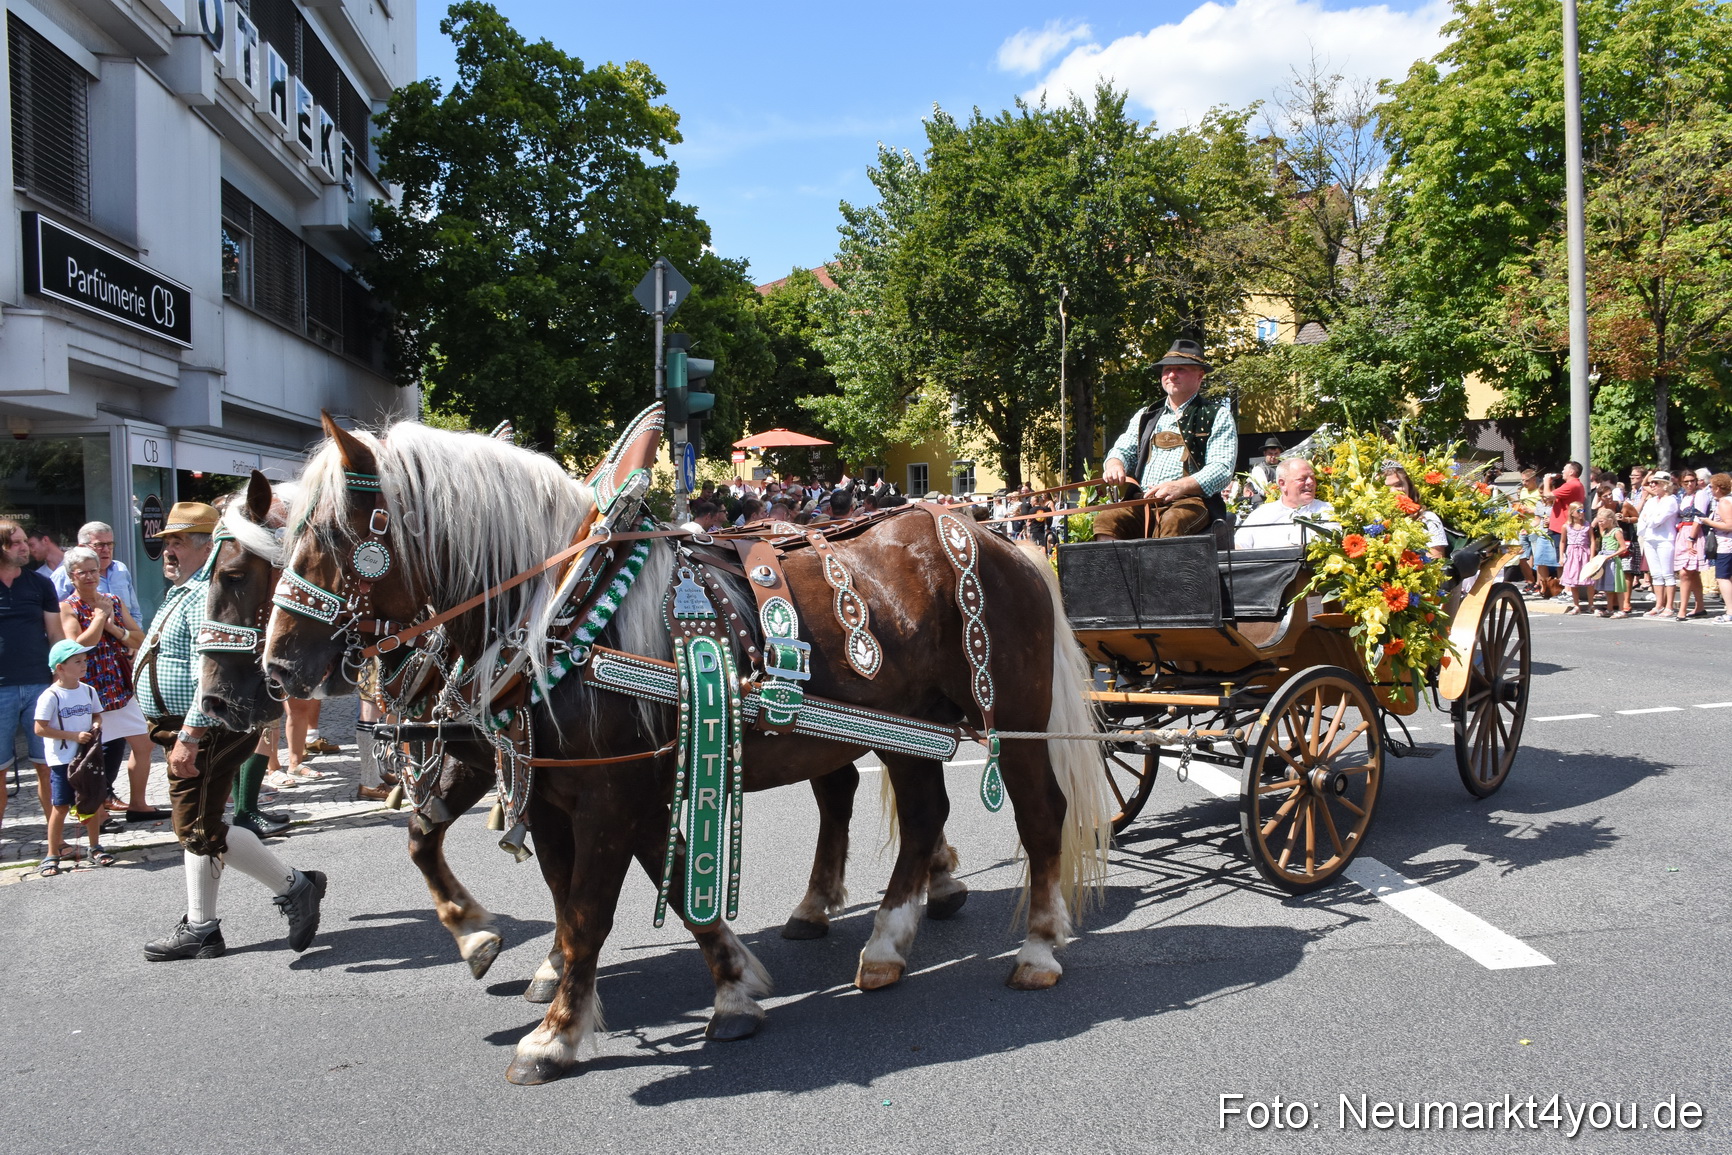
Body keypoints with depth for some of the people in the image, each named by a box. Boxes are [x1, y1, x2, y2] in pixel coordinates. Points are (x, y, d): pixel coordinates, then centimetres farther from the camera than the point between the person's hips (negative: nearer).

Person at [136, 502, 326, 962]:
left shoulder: (207, 596, -19)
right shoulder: (186, 593, 17)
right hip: (192, 730, 11)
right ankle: (200, 929, 23)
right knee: (195, 828, 15)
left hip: (206, 730, -11)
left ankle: (294, 886, 2)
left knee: (202, 830, -9)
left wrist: (188, 737, -31)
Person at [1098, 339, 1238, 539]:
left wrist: (1180, 487, -24)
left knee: (1172, 522, -37)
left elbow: (1222, 469, -5)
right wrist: (1115, 465, -7)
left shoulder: (1217, 415, 7)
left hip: (1192, 500, -4)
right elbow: (1123, 450, 21)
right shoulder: (1145, 416, 24)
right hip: (1144, 503, 4)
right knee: (1106, 520, -25)